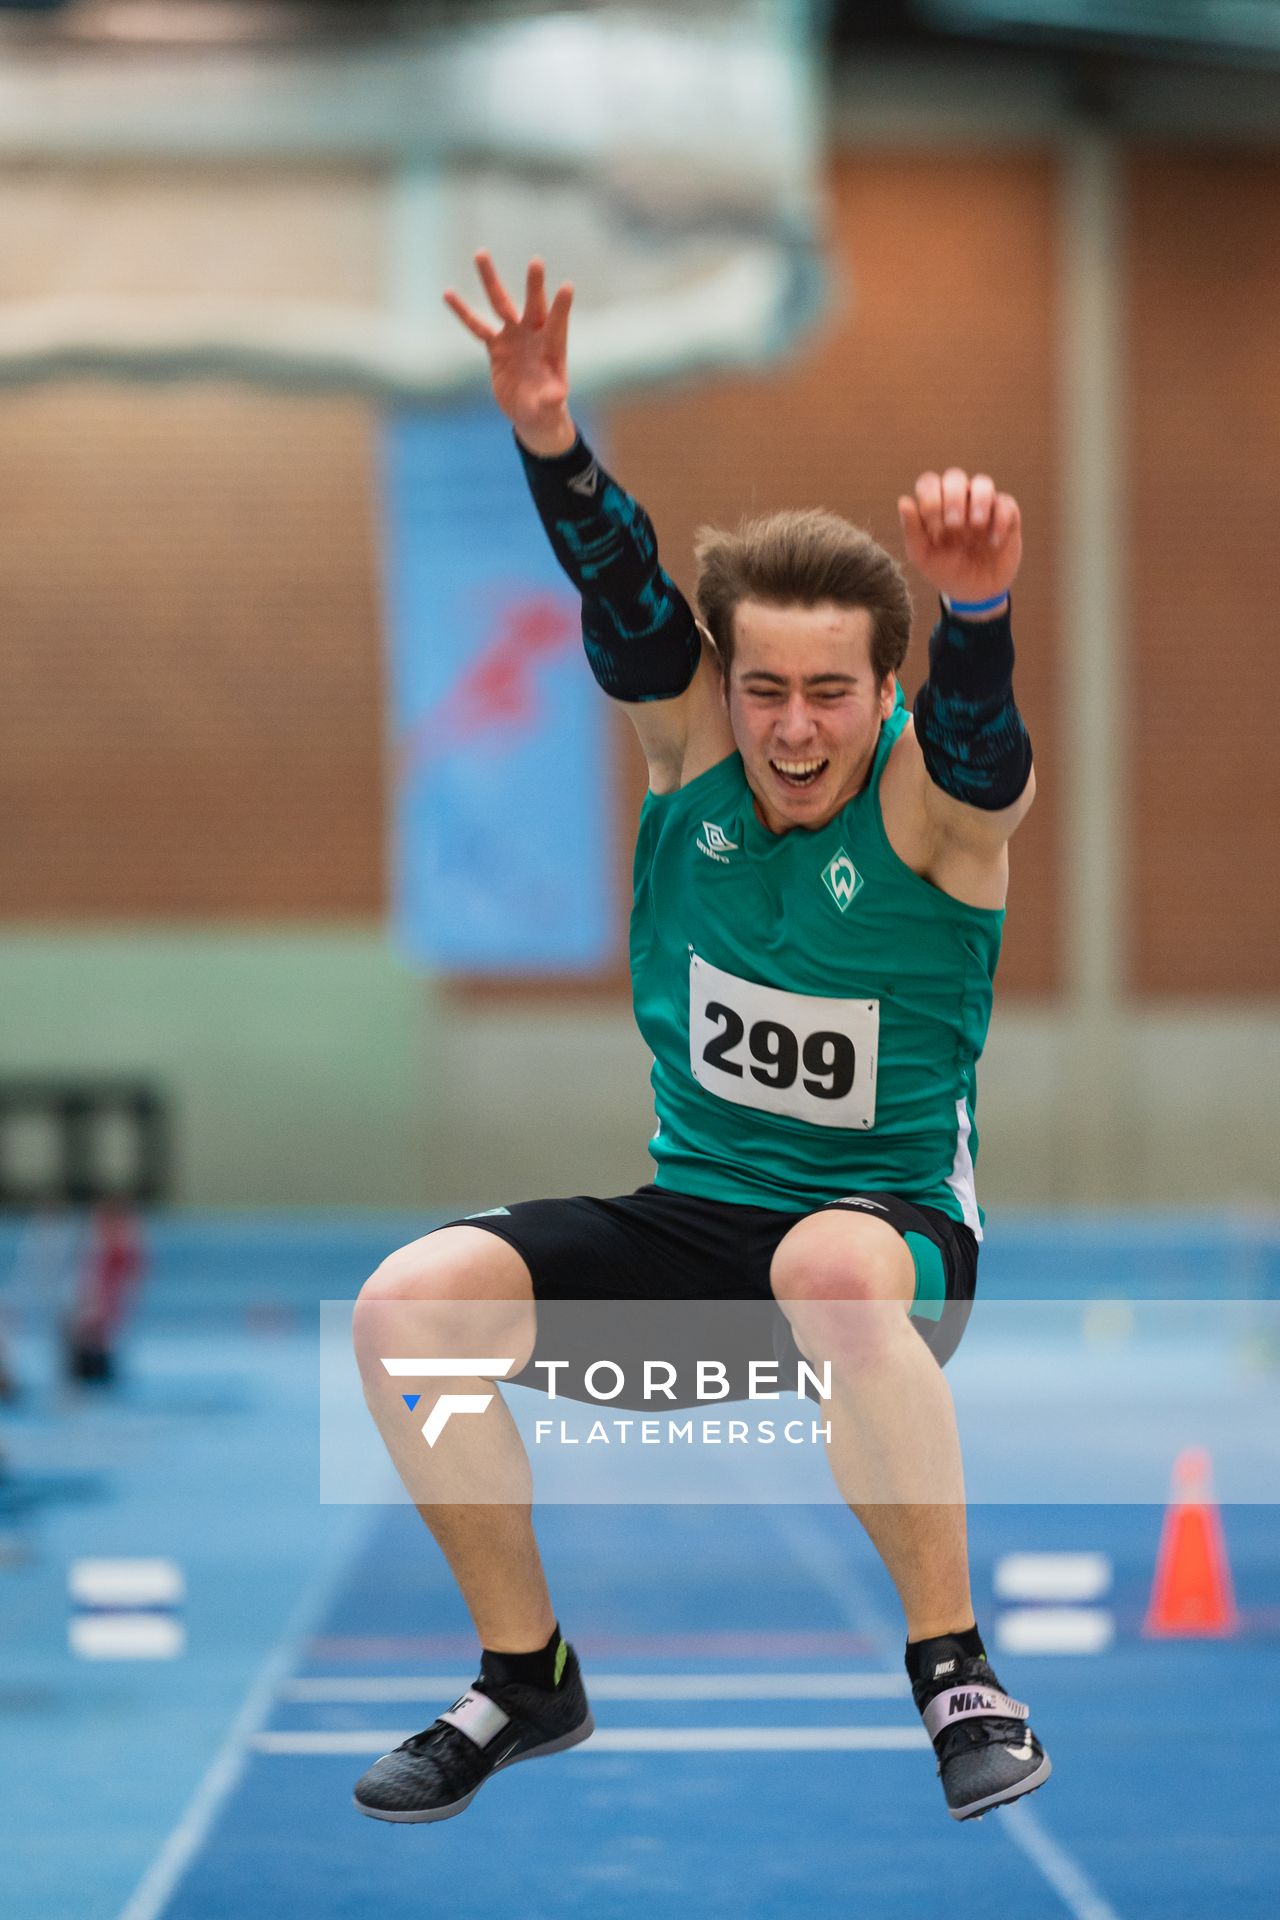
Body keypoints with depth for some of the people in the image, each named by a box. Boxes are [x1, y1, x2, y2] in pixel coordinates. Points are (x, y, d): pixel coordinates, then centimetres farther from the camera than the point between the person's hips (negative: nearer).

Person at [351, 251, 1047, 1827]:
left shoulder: (933, 793, -14)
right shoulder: (688, 737, -4)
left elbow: (978, 738, -38)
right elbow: (624, 596, -22)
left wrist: (977, 607, -61)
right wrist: (550, 441, -42)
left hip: (896, 1226, -4)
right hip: (691, 1214, 5)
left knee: (833, 1271, -41)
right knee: (409, 1304, -17)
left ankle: (954, 1668, -24)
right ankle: (526, 1676, 4)